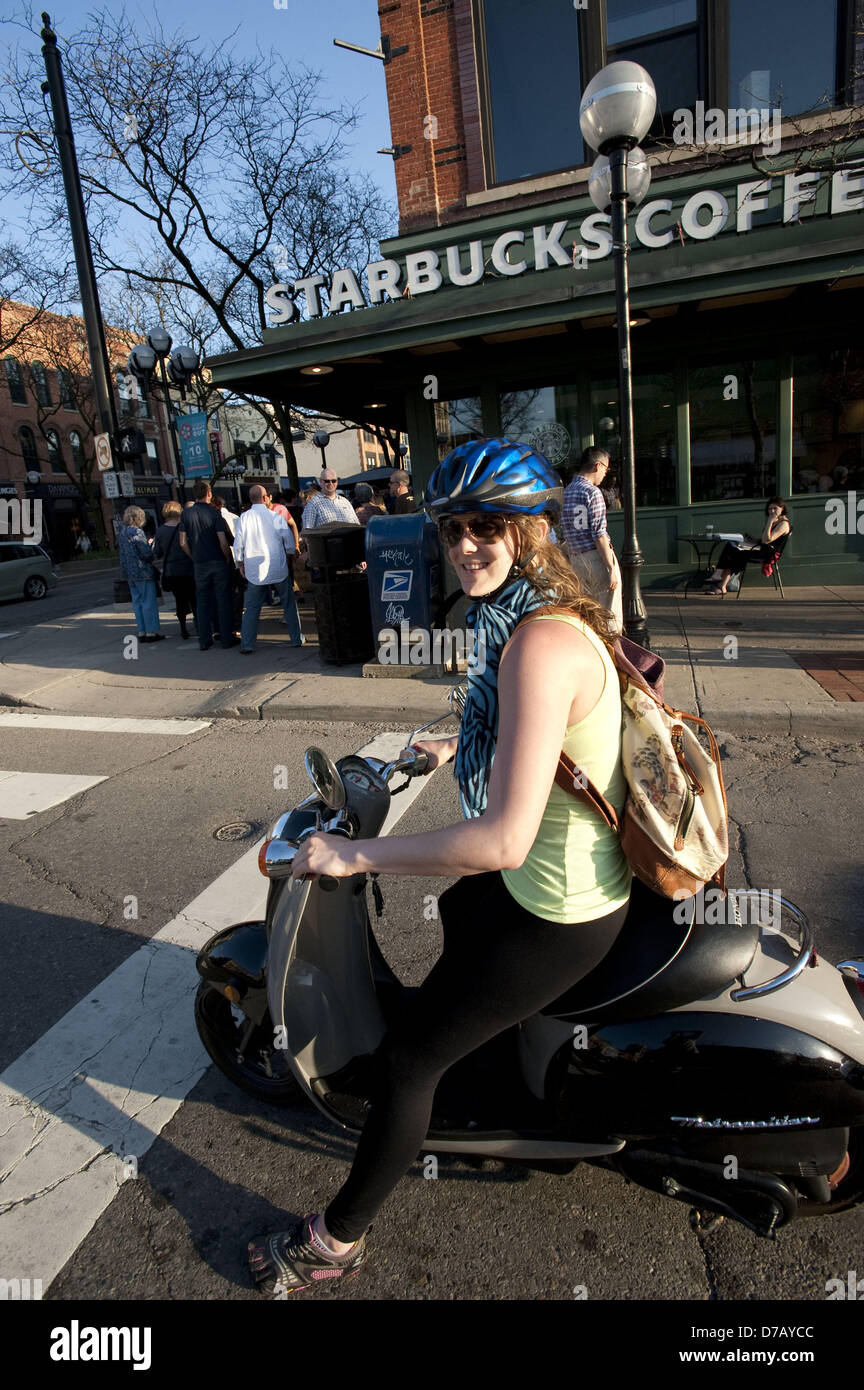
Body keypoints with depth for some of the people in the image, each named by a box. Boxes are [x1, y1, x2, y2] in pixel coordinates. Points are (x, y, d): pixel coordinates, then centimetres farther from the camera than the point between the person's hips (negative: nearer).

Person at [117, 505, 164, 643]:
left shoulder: (121, 532, 11)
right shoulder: (137, 532, -15)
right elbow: (146, 553, -19)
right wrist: (149, 544, 3)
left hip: (128, 572, 8)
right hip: (142, 571, -8)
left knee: (137, 601, 12)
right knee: (149, 601, -2)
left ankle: (141, 632, 14)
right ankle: (151, 632, -1)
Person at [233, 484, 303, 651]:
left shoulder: (244, 518, -5)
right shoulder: (276, 517, -6)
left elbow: (238, 545, -3)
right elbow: (290, 544, -2)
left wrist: (240, 564, 11)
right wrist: (289, 554, 19)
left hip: (255, 570, 1)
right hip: (279, 569, -1)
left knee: (252, 608, 8)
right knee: (289, 604, 13)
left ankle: (247, 645, 6)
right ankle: (296, 639, 17)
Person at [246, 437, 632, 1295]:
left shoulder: (541, 643, -32)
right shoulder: (551, 610, -1)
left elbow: (502, 839, -36)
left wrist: (354, 855, -25)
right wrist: (461, 747, 27)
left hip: (558, 917, -10)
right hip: (583, 874, 10)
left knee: (407, 1057, 4)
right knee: (458, 910, 38)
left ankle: (339, 1238, 30)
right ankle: (484, 1039, 69)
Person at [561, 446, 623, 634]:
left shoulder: (565, 493, 11)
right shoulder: (593, 492, -11)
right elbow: (599, 534, -16)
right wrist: (611, 569, -15)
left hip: (576, 559, 7)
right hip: (597, 556, -7)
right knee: (611, 617, -2)